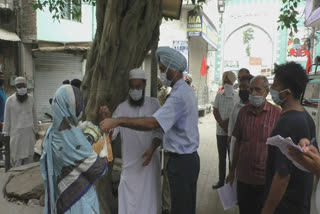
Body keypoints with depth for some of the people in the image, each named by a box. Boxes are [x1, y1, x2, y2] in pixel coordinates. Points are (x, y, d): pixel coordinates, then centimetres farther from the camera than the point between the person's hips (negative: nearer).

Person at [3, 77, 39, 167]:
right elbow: (7, 119, 1)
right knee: (17, 160, -3)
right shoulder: (10, 100, -3)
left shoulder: (31, 99, 4)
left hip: (29, 133, 3)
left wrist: (36, 131, 13)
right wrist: (6, 134, 2)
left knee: (29, 158, 5)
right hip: (16, 133, -2)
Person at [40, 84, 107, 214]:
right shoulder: (73, 135, -27)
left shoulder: (52, 132, -4)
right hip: (79, 199, -7)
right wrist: (104, 156, -1)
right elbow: (98, 168, -20)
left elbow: (45, 165, 10)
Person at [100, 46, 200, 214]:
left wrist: (117, 121, -28)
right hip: (187, 158, 10)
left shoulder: (179, 95, -23)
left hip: (181, 160, -10)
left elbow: (152, 123, -32)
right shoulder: (185, 90, 12)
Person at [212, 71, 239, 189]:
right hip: (221, 131, 3)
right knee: (221, 157, 11)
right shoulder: (219, 95, 7)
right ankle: (221, 180, 21)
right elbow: (215, 111, 2)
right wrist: (222, 123, -10)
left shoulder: (237, 96, -2)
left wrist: (227, 122, -14)